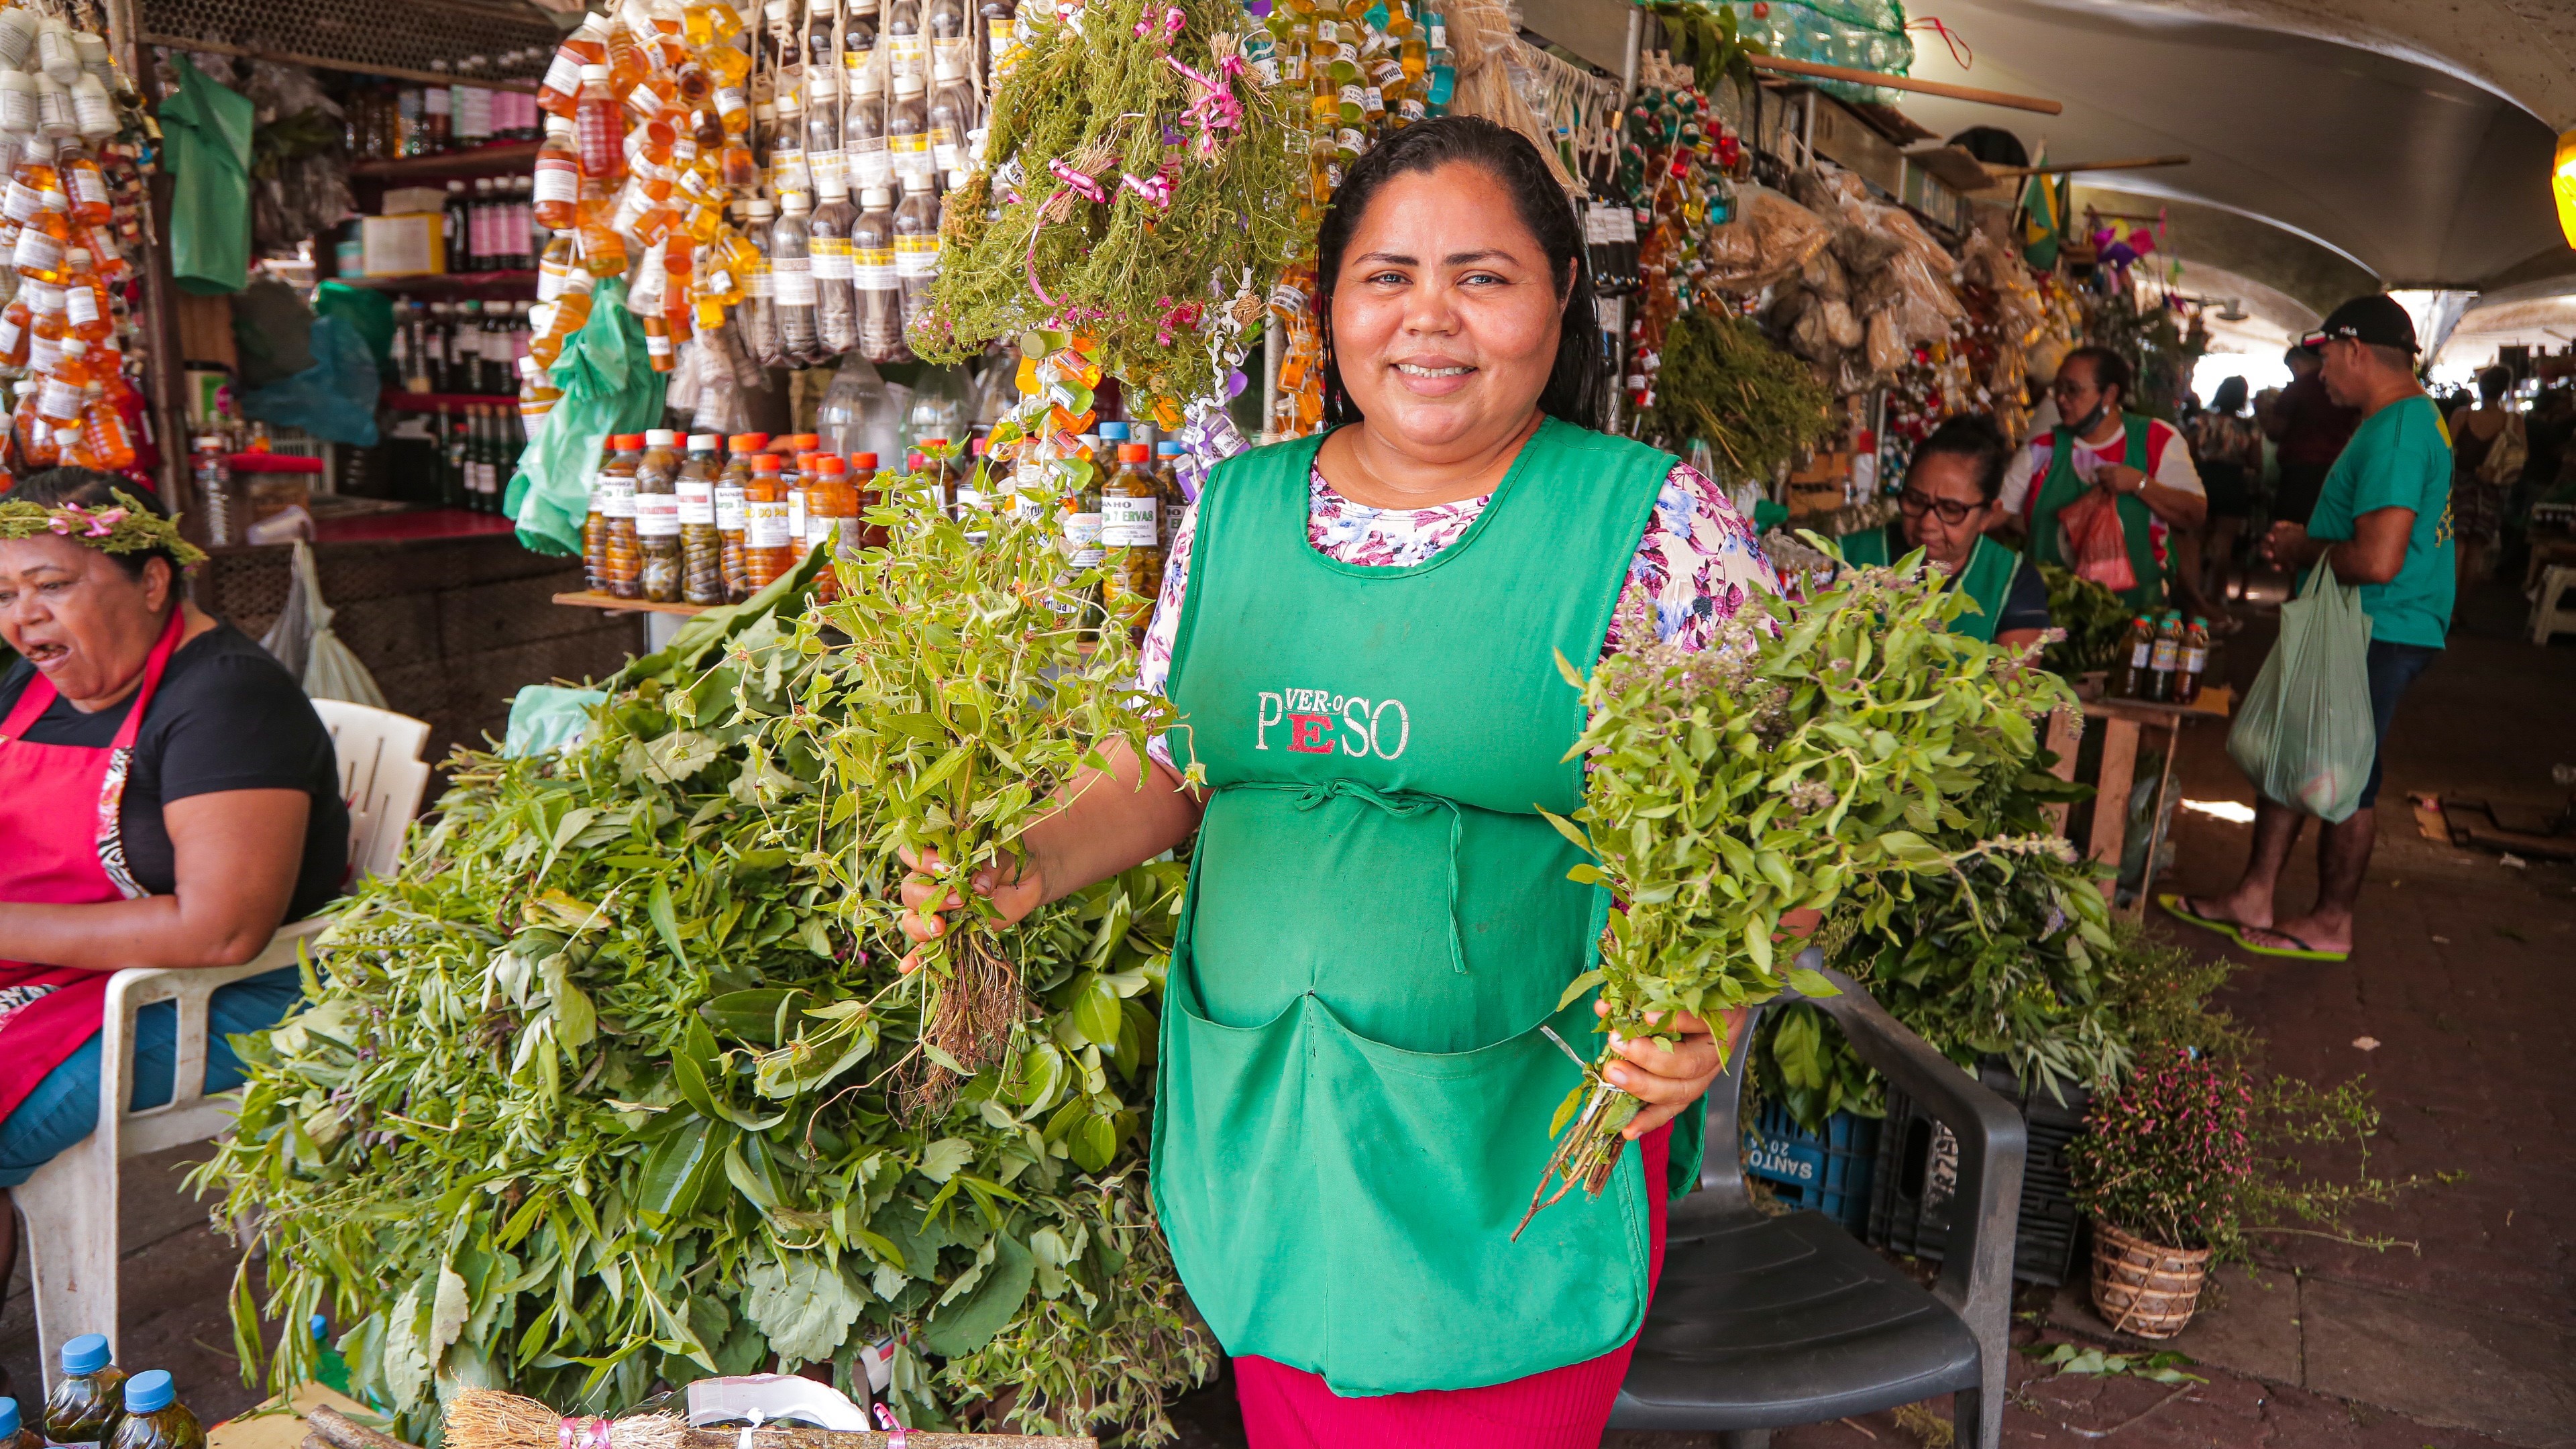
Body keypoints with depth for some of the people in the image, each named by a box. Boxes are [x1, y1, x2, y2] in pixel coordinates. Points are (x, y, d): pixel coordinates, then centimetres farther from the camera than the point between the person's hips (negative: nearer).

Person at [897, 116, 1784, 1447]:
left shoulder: (1653, 521, -8)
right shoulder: (1235, 509, 4)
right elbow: (1165, 772, 11)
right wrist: (1024, 873, -6)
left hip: (1513, 1160, -3)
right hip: (1255, 1136, 4)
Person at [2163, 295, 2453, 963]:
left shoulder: (2395, 433, -22)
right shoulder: (2410, 418, 14)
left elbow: (2378, 560, -30)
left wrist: (2306, 551, -12)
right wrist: (2306, 540, 12)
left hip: (2378, 631, -10)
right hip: (2369, 627, 10)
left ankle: (2331, 924, 17)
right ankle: (2254, 898, 22)